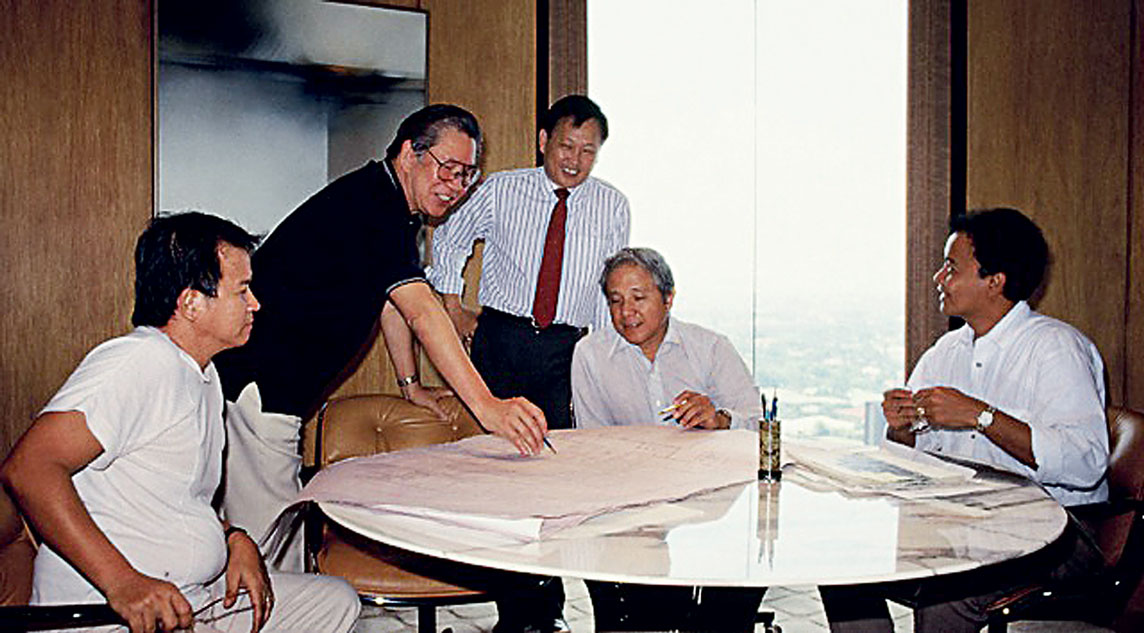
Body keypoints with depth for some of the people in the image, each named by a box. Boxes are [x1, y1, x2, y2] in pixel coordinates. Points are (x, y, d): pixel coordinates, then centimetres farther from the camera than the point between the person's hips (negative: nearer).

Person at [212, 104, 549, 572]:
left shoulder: (395, 209, 12)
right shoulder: (369, 205, -20)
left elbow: (390, 297, 21)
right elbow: (421, 312, -31)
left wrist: (410, 384, 23)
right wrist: (485, 406, -36)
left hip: (276, 388, 10)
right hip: (254, 385, -10)